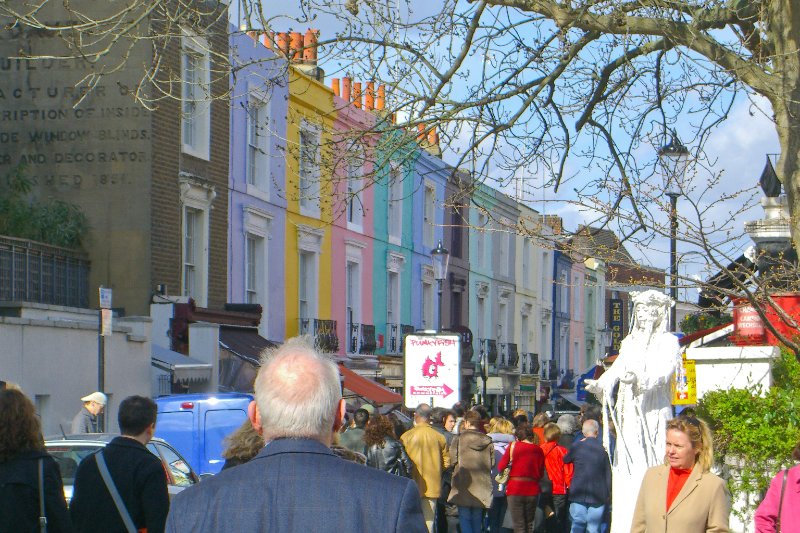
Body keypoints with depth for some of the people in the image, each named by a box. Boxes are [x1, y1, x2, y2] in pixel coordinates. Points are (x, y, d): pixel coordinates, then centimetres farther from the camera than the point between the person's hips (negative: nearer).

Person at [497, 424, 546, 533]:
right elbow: (541, 474, 6)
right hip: (532, 490, 3)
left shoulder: (513, 446, -3)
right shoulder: (538, 450, 4)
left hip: (515, 489, -3)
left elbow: (501, 467, -6)